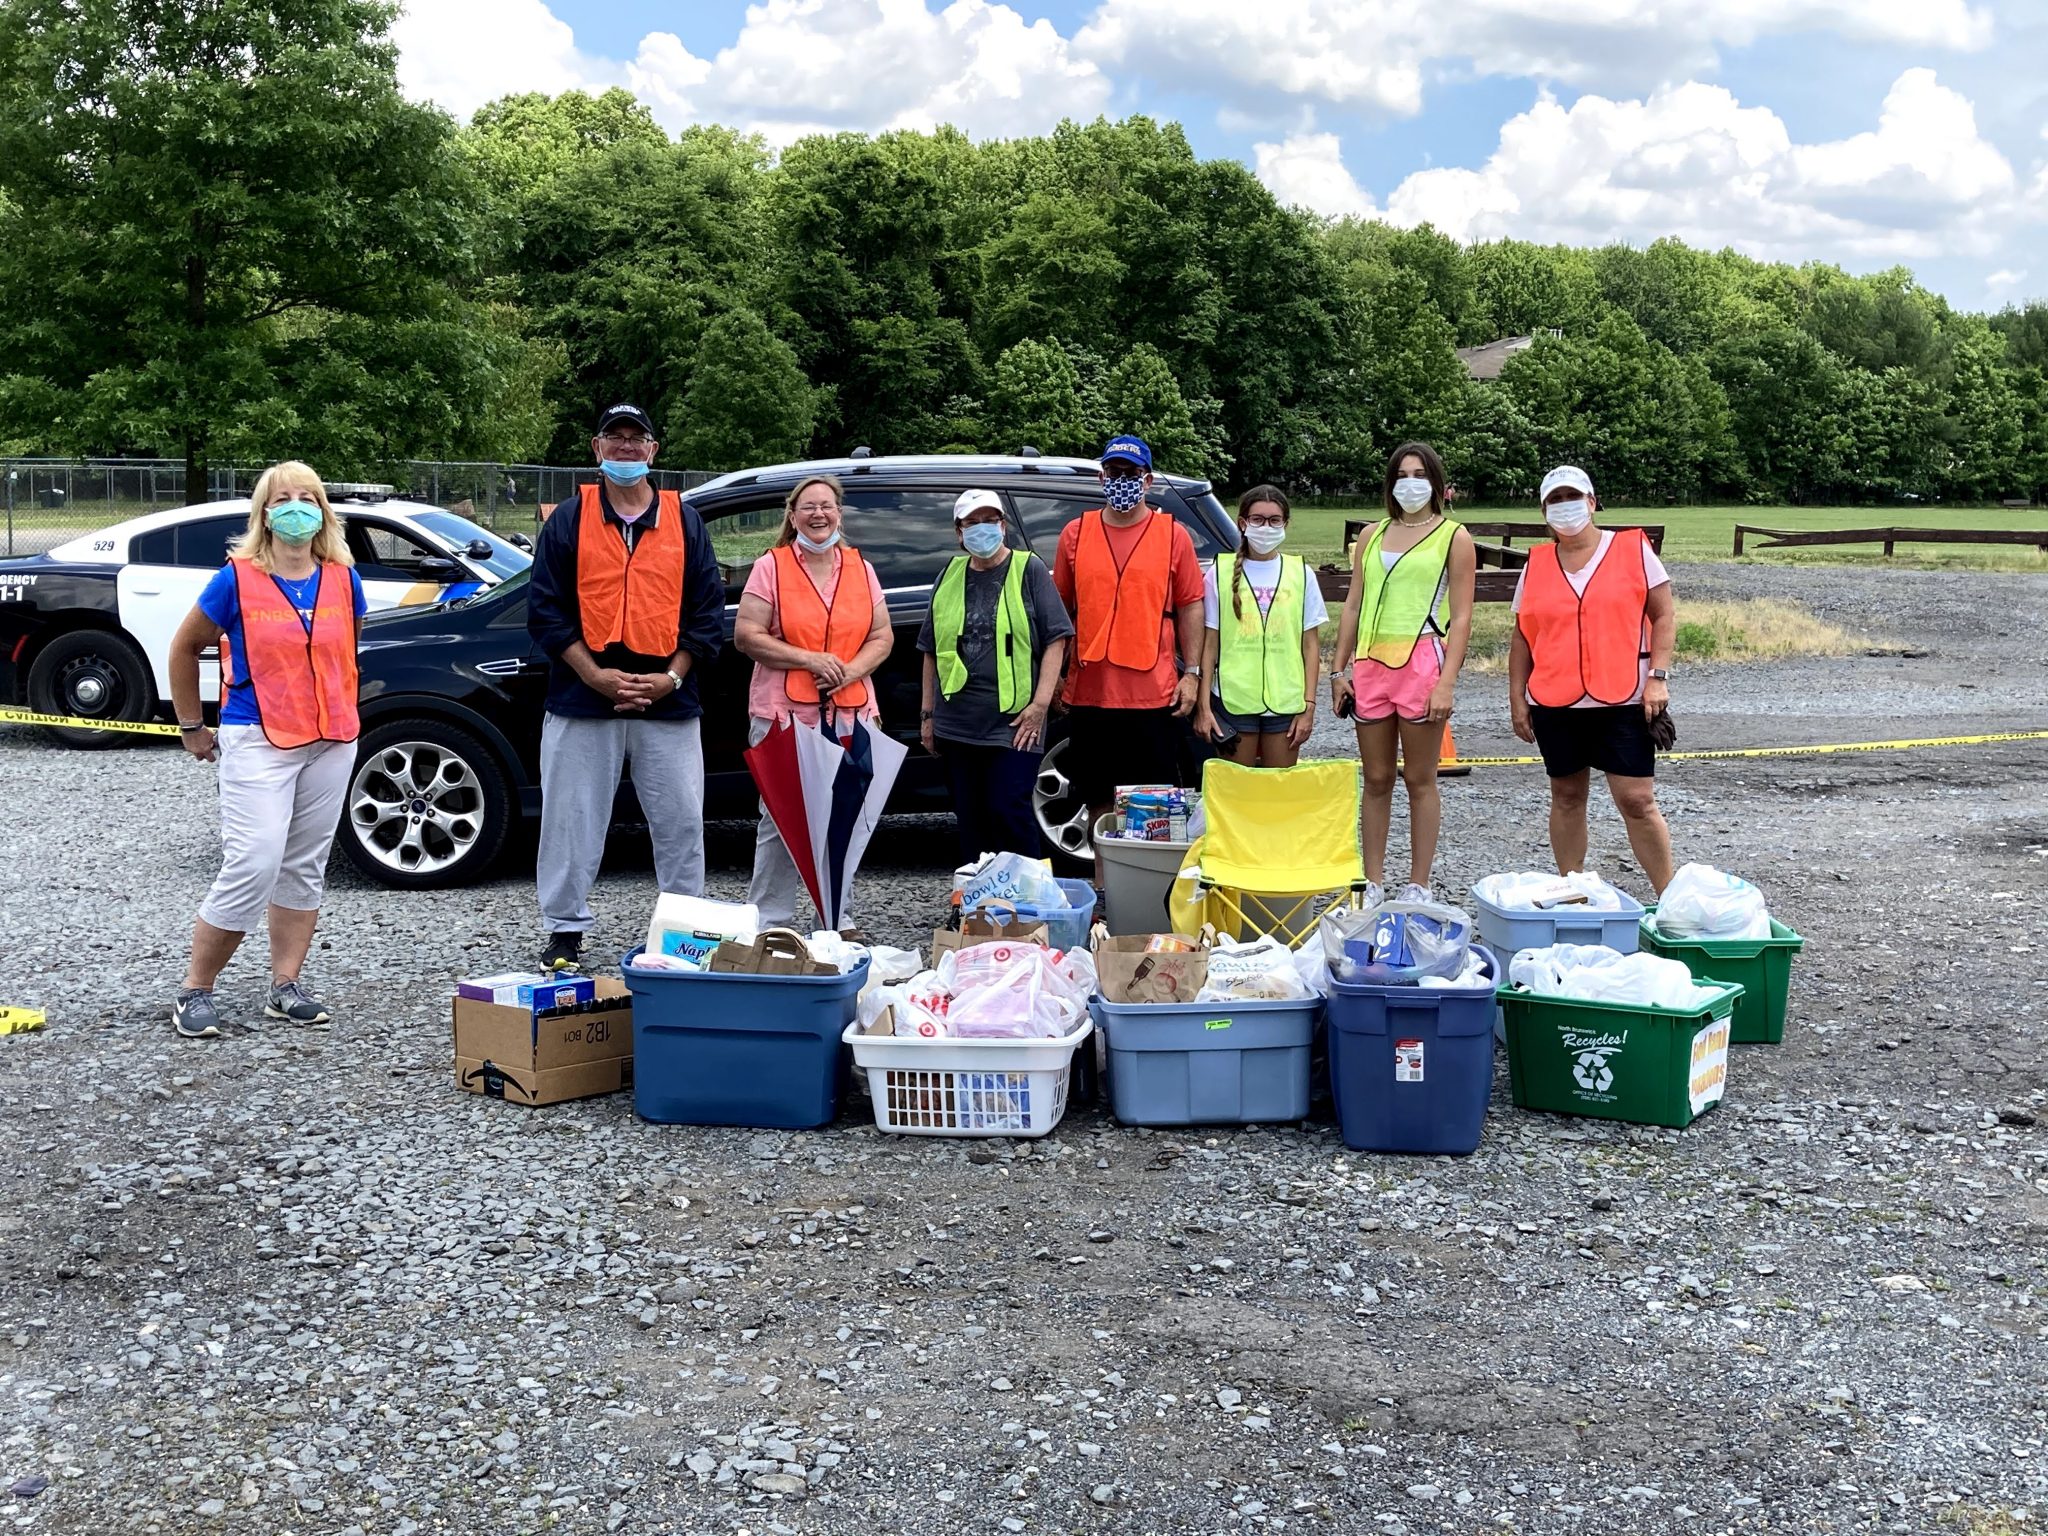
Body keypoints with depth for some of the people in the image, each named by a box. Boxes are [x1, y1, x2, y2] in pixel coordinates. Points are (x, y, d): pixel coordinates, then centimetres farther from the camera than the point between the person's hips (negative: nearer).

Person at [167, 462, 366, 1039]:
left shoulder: (343, 579, 4)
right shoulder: (238, 579, -7)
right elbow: (185, 649, 5)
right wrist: (191, 727, 9)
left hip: (331, 742, 5)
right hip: (258, 741, -4)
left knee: (304, 868, 9)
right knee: (252, 867, -12)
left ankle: (286, 986, 19)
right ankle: (194, 992, 0)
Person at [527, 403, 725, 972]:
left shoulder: (685, 521, 9)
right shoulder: (569, 520, 5)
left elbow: (708, 611, 7)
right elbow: (545, 609, 0)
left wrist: (671, 677, -6)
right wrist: (595, 676, -10)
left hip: (669, 704, 1)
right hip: (583, 701, -1)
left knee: (681, 822, 5)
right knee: (572, 819, 4)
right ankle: (565, 932, 16)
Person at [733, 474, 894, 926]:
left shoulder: (861, 570, 14)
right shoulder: (771, 567, 2)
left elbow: (883, 637, 14)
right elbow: (746, 635, -4)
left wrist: (850, 671, -6)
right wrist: (808, 659, -12)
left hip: (851, 716, 4)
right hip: (783, 715, -3)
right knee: (779, 819, -3)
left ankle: (837, 919, 17)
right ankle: (770, 922, 4)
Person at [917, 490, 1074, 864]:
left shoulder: (1029, 570, 1)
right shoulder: (949, 576, 13)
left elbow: (1055, 640, -4)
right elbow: (932, 650, 18)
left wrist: (1040, 704, -12)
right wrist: (927, 713, 15)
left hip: (1013, 723, -4)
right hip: (956, 724, 5)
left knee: (1009, 811, -9)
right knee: (970, 818, 9)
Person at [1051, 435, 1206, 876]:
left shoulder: (1173, 535, 3)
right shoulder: (1076, 533, 8)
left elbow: (1190, 606, 4)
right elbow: (1060, 608, 11)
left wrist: (1191, 672, -1)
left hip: (1154, 691, -2)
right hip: (1089, 689, 2)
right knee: (1098, 798, 10)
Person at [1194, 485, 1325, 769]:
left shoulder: (1300, 573, 6)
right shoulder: (1221, 573, 2)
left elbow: (1311, 646, 7)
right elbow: (1209, 644, 3)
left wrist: (1309, 705, 0)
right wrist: (1203, 706, -3)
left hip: (1286, 703, 1)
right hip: (1233, 702, -1)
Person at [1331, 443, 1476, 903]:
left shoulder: (1453, 538, 3)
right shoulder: (1372, 537, 15)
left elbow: (1461, 617, -3)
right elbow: (1353, 606, 16)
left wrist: (1447, 681, -13)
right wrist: (1339, 670, 9)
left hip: (1422, 662, -4)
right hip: (1370, 663, 4)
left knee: (1420, 780, 2)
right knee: (1376, 779, 8)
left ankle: (1418, 886, 9)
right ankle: (1373, 883, 15)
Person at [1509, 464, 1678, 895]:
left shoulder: (1633, 549, 3)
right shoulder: (1536, 564, 9)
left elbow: (1664, 616, 2)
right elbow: (1522, 637, 12)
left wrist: (1658, 677, -9)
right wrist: (1516, 698, 7)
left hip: (1623, 700, -3)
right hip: (1554, 704, 3)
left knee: (1637, 801, -7)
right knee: (1567, 797, 11)